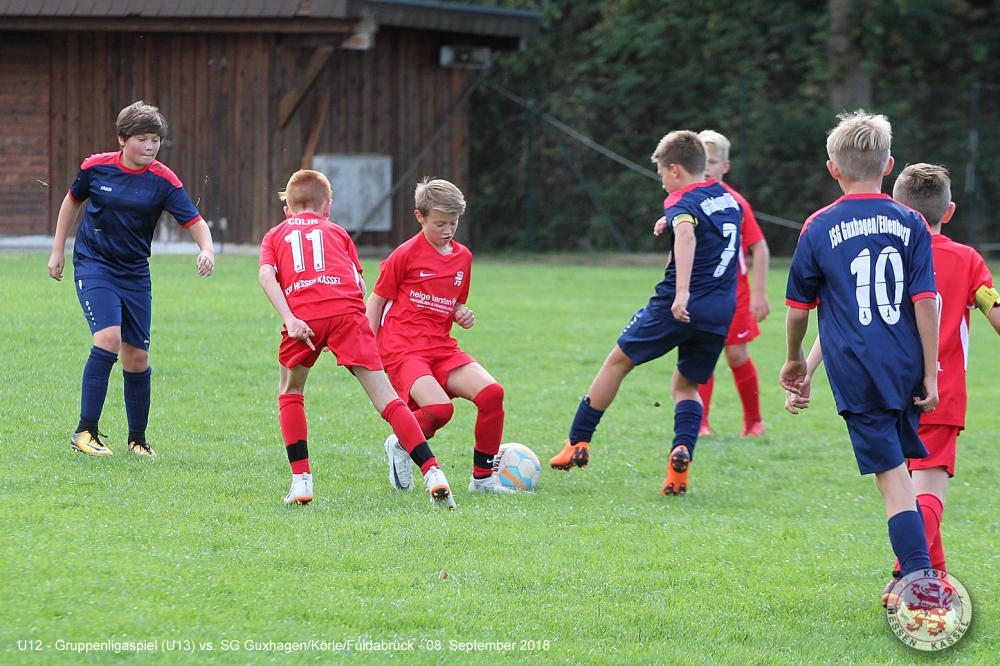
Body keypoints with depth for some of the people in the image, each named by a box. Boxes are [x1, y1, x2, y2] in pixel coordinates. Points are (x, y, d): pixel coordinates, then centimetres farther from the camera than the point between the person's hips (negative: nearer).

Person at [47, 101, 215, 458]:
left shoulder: (163, 181, -7)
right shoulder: (96, 167, -6)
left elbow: (195, 221, -13)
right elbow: (72, 202, 12)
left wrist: (207, 250, -34)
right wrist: (58, 251, 13)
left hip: (135, 273, 2)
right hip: (93, 265, -2)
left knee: (137, 358, 4)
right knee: (108, 338, -23)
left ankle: (137, 439, 23)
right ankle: (86, 431, -18)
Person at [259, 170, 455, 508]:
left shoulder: (276, 235, 28)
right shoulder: (337, 232, 31)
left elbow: (266, 274, 6)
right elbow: (359, 284, 17)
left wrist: (289, 319, -4)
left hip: (304, 315, 0)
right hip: (347, 311, 0)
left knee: (290, 393, 23)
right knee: (384, 396, -2)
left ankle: (301, 481, 11)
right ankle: (433, 474, -14)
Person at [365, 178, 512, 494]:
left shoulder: (463, 257, 14)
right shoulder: (407, 254, -3)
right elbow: (376, 300, 2)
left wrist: (462, 314, 4)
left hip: (442, 349, 6)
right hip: (402, 348, -6)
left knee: (492, 392, -18)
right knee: (439, 408, -29)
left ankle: (482, 478, -5)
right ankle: (401, 445, 5)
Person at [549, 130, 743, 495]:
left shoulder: (683, 203, -9)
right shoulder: (727, 198, 14)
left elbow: (687, 234, -32)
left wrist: (682, 292, -42)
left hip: (679, 307, -6)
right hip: (721, 314, 6)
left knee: (618, 360, 14)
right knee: (686, 385, 19)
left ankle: (578, 442, 19)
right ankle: (683, 449, -10)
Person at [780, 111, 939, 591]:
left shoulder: (819, 228, -1)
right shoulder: (910, 224, 2)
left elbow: (798, 308, 7)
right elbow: (925, 302, -3)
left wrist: (795, 359, 24)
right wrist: (929, 373, 2)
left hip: (857, 375, -3)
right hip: (906, 371, 3)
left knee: (893, 478, -6)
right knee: (900, 463, 20)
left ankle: (921, 581, -15)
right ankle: (913, 573, 22)